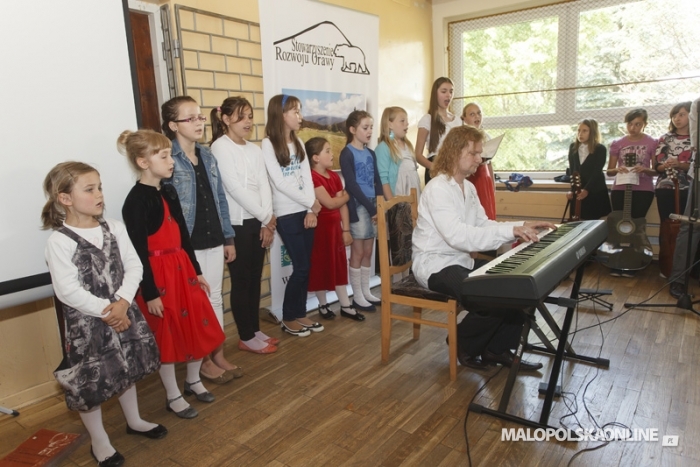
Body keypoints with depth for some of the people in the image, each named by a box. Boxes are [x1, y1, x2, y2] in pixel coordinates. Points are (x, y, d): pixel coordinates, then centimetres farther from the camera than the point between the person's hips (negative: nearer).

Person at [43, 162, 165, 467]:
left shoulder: (114, 228, -1)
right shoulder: (59, 241, -16)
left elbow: (134, 267, -5)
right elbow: (67, 290, -20)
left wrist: (122, 302, -18)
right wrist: (105, 310, -20)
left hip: (124, 312, 5)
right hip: (85, 321, -5)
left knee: (127, 369, 20)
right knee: (90, 380, 8)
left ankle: (134, 421, 44)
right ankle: (99, 442, 31)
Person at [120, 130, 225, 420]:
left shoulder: (169, 192, 8)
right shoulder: (136, 200, -16)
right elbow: (139, 251, -17)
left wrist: (196, 270, 14)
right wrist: (150, 293, -16)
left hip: (182, 268, 8)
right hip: (158, 274, -8)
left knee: (199, 326, 14)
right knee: (167, 335, 6)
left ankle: (193, 381, 36)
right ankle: (173, 396, 25)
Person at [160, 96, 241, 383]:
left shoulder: (207, 156, 8)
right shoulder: (167, 159, -11)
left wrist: (228, 238, 12)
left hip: (214, 241, 6)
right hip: (186, 244, -6)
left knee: (215, 298, 14)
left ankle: (219, 356, 28)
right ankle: (203, 360, 23)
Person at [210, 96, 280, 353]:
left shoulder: (254, 149, 11)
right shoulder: (220, 147, -10)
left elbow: (264, 185, 5)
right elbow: (235, 189, -17)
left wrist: (267, 221, -6)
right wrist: (267, 217, -12)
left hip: (258, 222, 6)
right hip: (236, 224, -6)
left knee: (255, 278, 13)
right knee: (241, 281, 4)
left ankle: (255, 329, 27)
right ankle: (246, 337, 17)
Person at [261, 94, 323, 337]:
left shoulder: (298, 142, 12)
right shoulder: (269, 144, -8)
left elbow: (307, 176, 5)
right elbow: (279, 182, -14)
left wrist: (311, 211, -6)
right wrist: (311, 203, -10)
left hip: (305, 211, 6)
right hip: (287, 214, -6)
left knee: (305, 266, 8)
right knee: (301, 267, -3)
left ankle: (300, 314, 22)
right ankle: (288, 318, 14)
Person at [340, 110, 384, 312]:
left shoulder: (371, 153, 12)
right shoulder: (347, 153, -8)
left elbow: (377, 181, 12)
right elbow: (351, 185, -14)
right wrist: (370, 208, -16)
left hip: (373, 205, 7)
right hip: (358, 206, -6)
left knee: (368, 251, 11)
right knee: (358, 252, 0)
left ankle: (366, 292, 22)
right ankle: (357, 297, 10)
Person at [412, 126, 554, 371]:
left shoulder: (468, 188, 11)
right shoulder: (437, 188, -19)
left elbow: (483, 225, 10)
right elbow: (458, 236, -31)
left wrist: (522, 226, -4)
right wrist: (511, 231, -34)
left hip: (462, 260, 9)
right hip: (435, 265, -9)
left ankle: (497, 349, 10)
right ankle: (464, 344, 2)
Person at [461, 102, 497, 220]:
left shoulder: (486, 137, 12)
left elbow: (489, 163, 18)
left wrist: (493, 184, 19)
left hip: (484, 180, 6)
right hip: (468, 179, -5)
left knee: (488, 215, 3)